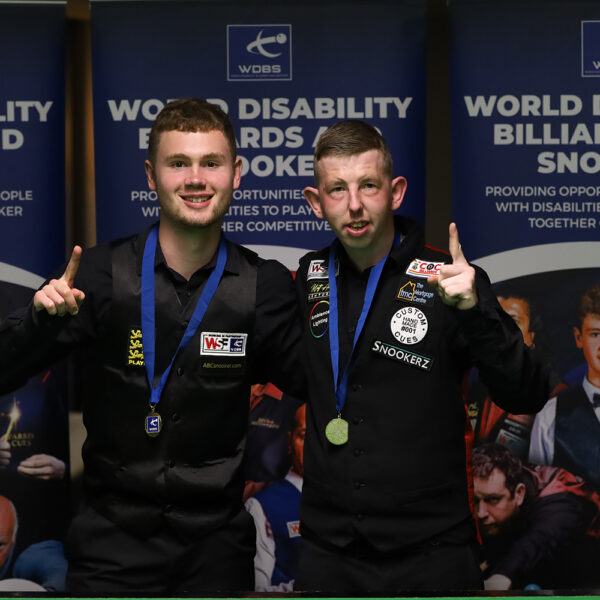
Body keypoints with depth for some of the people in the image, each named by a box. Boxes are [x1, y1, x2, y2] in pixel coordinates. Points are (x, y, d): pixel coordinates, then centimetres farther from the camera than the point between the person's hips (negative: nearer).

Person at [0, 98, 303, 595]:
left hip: (216, 542, 1)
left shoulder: (265, 286, -5)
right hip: (114, 540, -1)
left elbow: (308, 381, 2)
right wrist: (44, 317, -25)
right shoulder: (101, 272, -8)